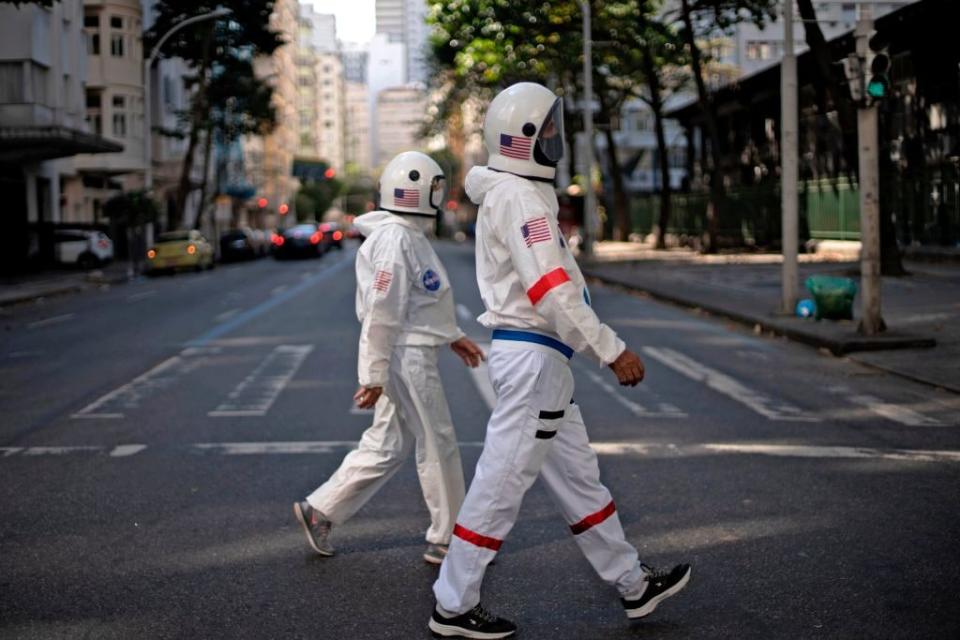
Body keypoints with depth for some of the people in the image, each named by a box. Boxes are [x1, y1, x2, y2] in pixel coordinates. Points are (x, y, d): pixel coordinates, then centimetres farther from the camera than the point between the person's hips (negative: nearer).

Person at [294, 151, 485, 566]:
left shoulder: (409, 235, 14)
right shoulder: (395, 239, -18)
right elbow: (381, 313, -21)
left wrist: (452, 336, 25)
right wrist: (373, 376, -21)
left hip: (413, 356, 10)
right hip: (406, 357, -10)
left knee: (386, 446, 14)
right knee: (438, 447, 1)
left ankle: (319, 511, 19)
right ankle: (447, 540, 13)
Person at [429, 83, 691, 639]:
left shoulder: (512, 192, 16)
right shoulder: (520, 197, -16)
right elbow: (551, 291, -24)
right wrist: (611, 349, -21)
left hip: (539, 358, 11)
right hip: (534, 357, -11)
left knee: (577, 477, 16)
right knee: (501, 483, -2)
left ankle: (633, 584, 26)